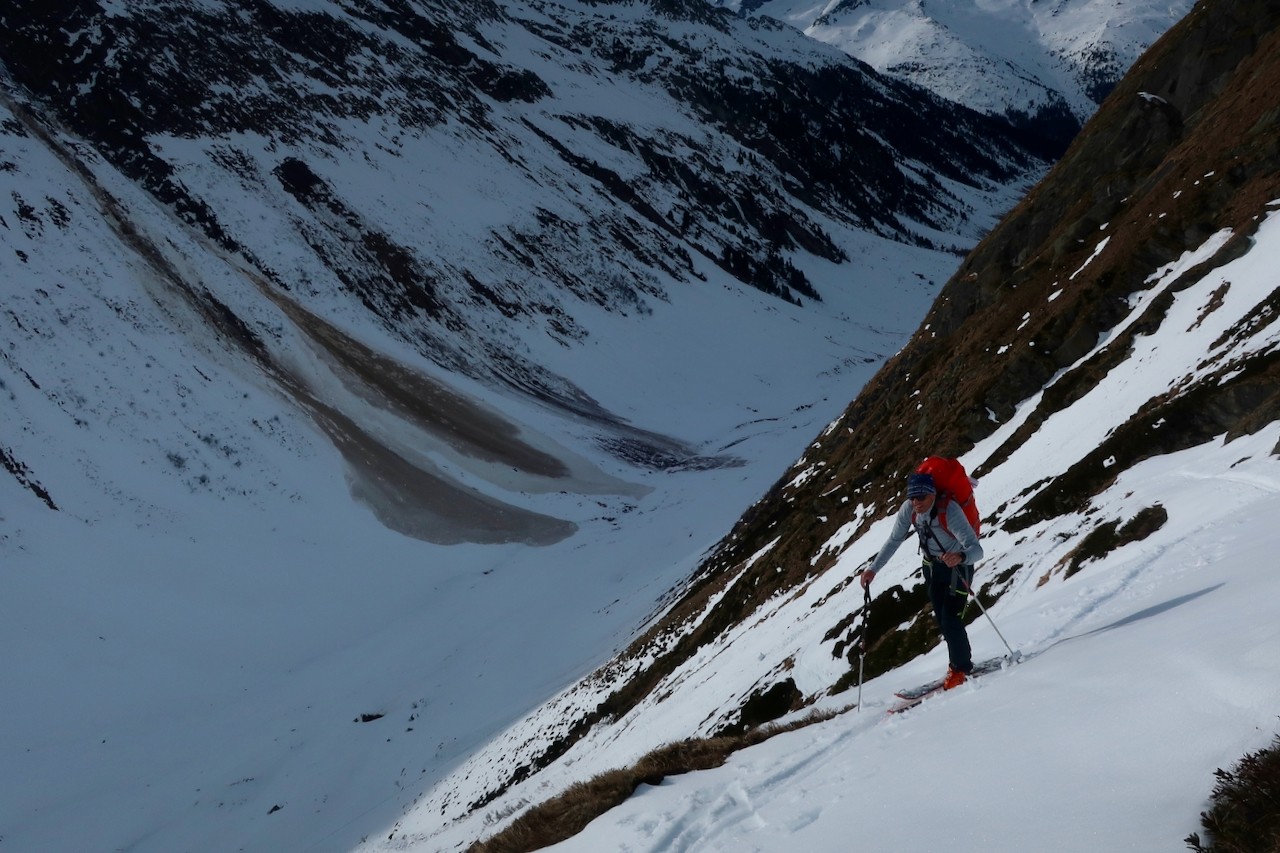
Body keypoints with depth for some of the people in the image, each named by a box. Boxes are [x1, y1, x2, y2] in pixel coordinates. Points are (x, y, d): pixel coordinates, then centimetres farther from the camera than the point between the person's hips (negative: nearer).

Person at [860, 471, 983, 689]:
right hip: (932, 565, 6)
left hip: (958, 565, -6)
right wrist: (873, 568, -10)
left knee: (950, 619, -12)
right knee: (941, 618, 12)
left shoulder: (950, 511, -35)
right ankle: (958, 662, 33)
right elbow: (894, 541, -4)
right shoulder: (908, 509, -18)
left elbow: (976, 549, -41)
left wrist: (960, 556, -63)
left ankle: (961, 667, 10)